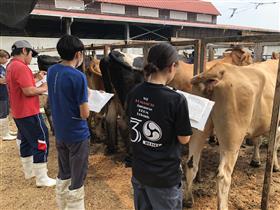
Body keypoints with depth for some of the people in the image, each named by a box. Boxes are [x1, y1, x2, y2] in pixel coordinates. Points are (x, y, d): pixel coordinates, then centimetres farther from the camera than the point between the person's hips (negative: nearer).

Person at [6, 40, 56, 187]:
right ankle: (42, 178, 2)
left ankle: (29, 171, 32)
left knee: (26, 141, 19)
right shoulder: (21, 67, -20)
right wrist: (43, 88, -10)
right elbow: (28, 91, -25)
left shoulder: (11, 66, 12)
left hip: (18, 113, 10)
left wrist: (36, 79, 11)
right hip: (29, 113, -10)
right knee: (41, 143, -4)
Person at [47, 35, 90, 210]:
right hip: (77, 134, -7)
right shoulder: (78, 76, -21)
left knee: (63, 175, 22)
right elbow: (84, 114, -20)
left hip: (60, 132, 7)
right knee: (77, 179, 9)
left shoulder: (52, 71, 1)